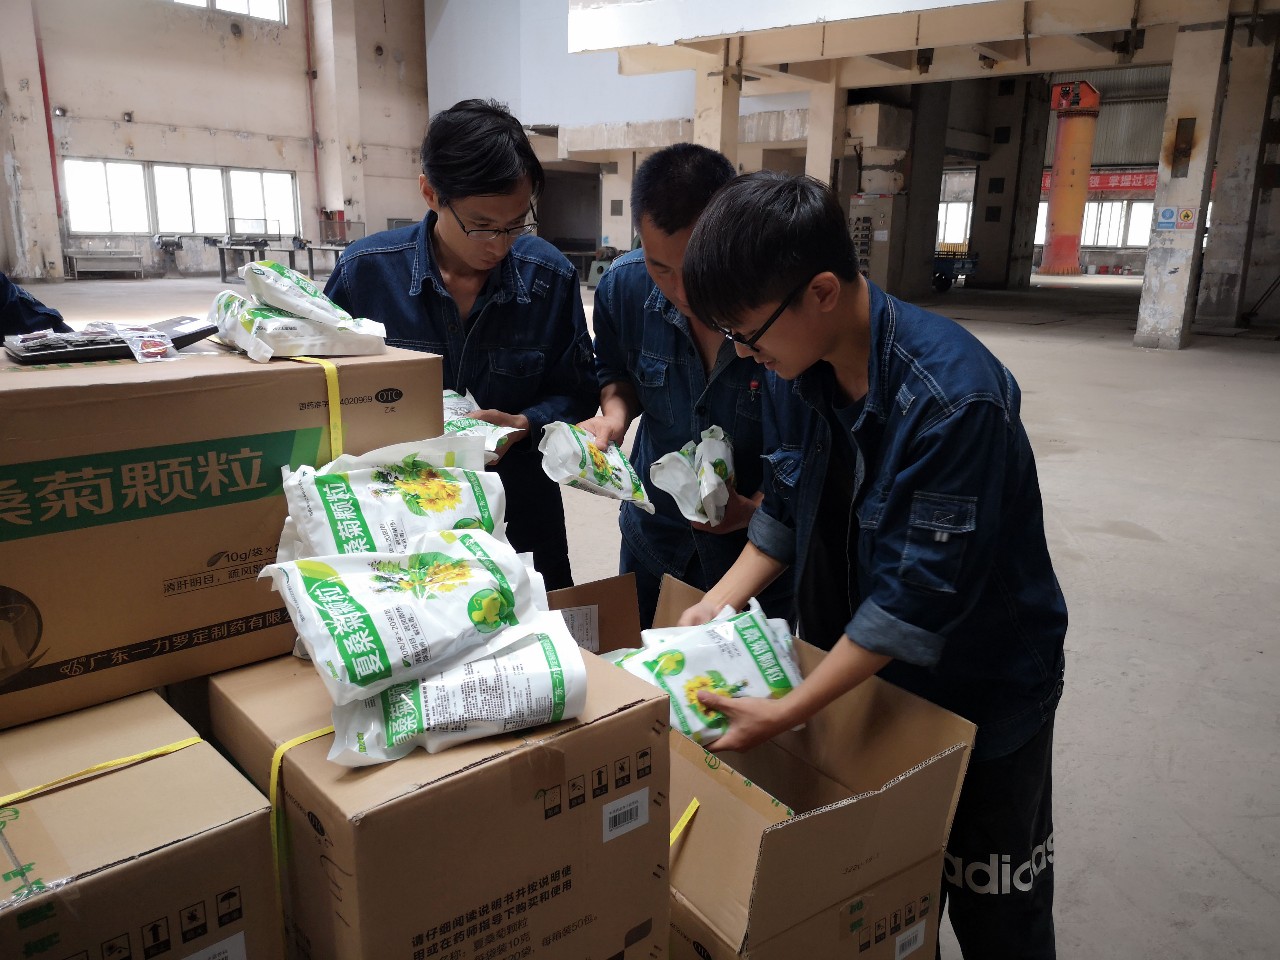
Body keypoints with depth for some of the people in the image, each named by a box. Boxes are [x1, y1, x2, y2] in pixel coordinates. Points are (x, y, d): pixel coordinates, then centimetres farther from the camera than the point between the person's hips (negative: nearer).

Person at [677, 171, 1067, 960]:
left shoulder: (955, 398, -32)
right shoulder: (796, 371, -10)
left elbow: (916, 596, -29)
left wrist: (788, 712, -26)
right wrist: (723, 599, -8)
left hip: (983, 686, -5)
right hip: (860, 664, 6)